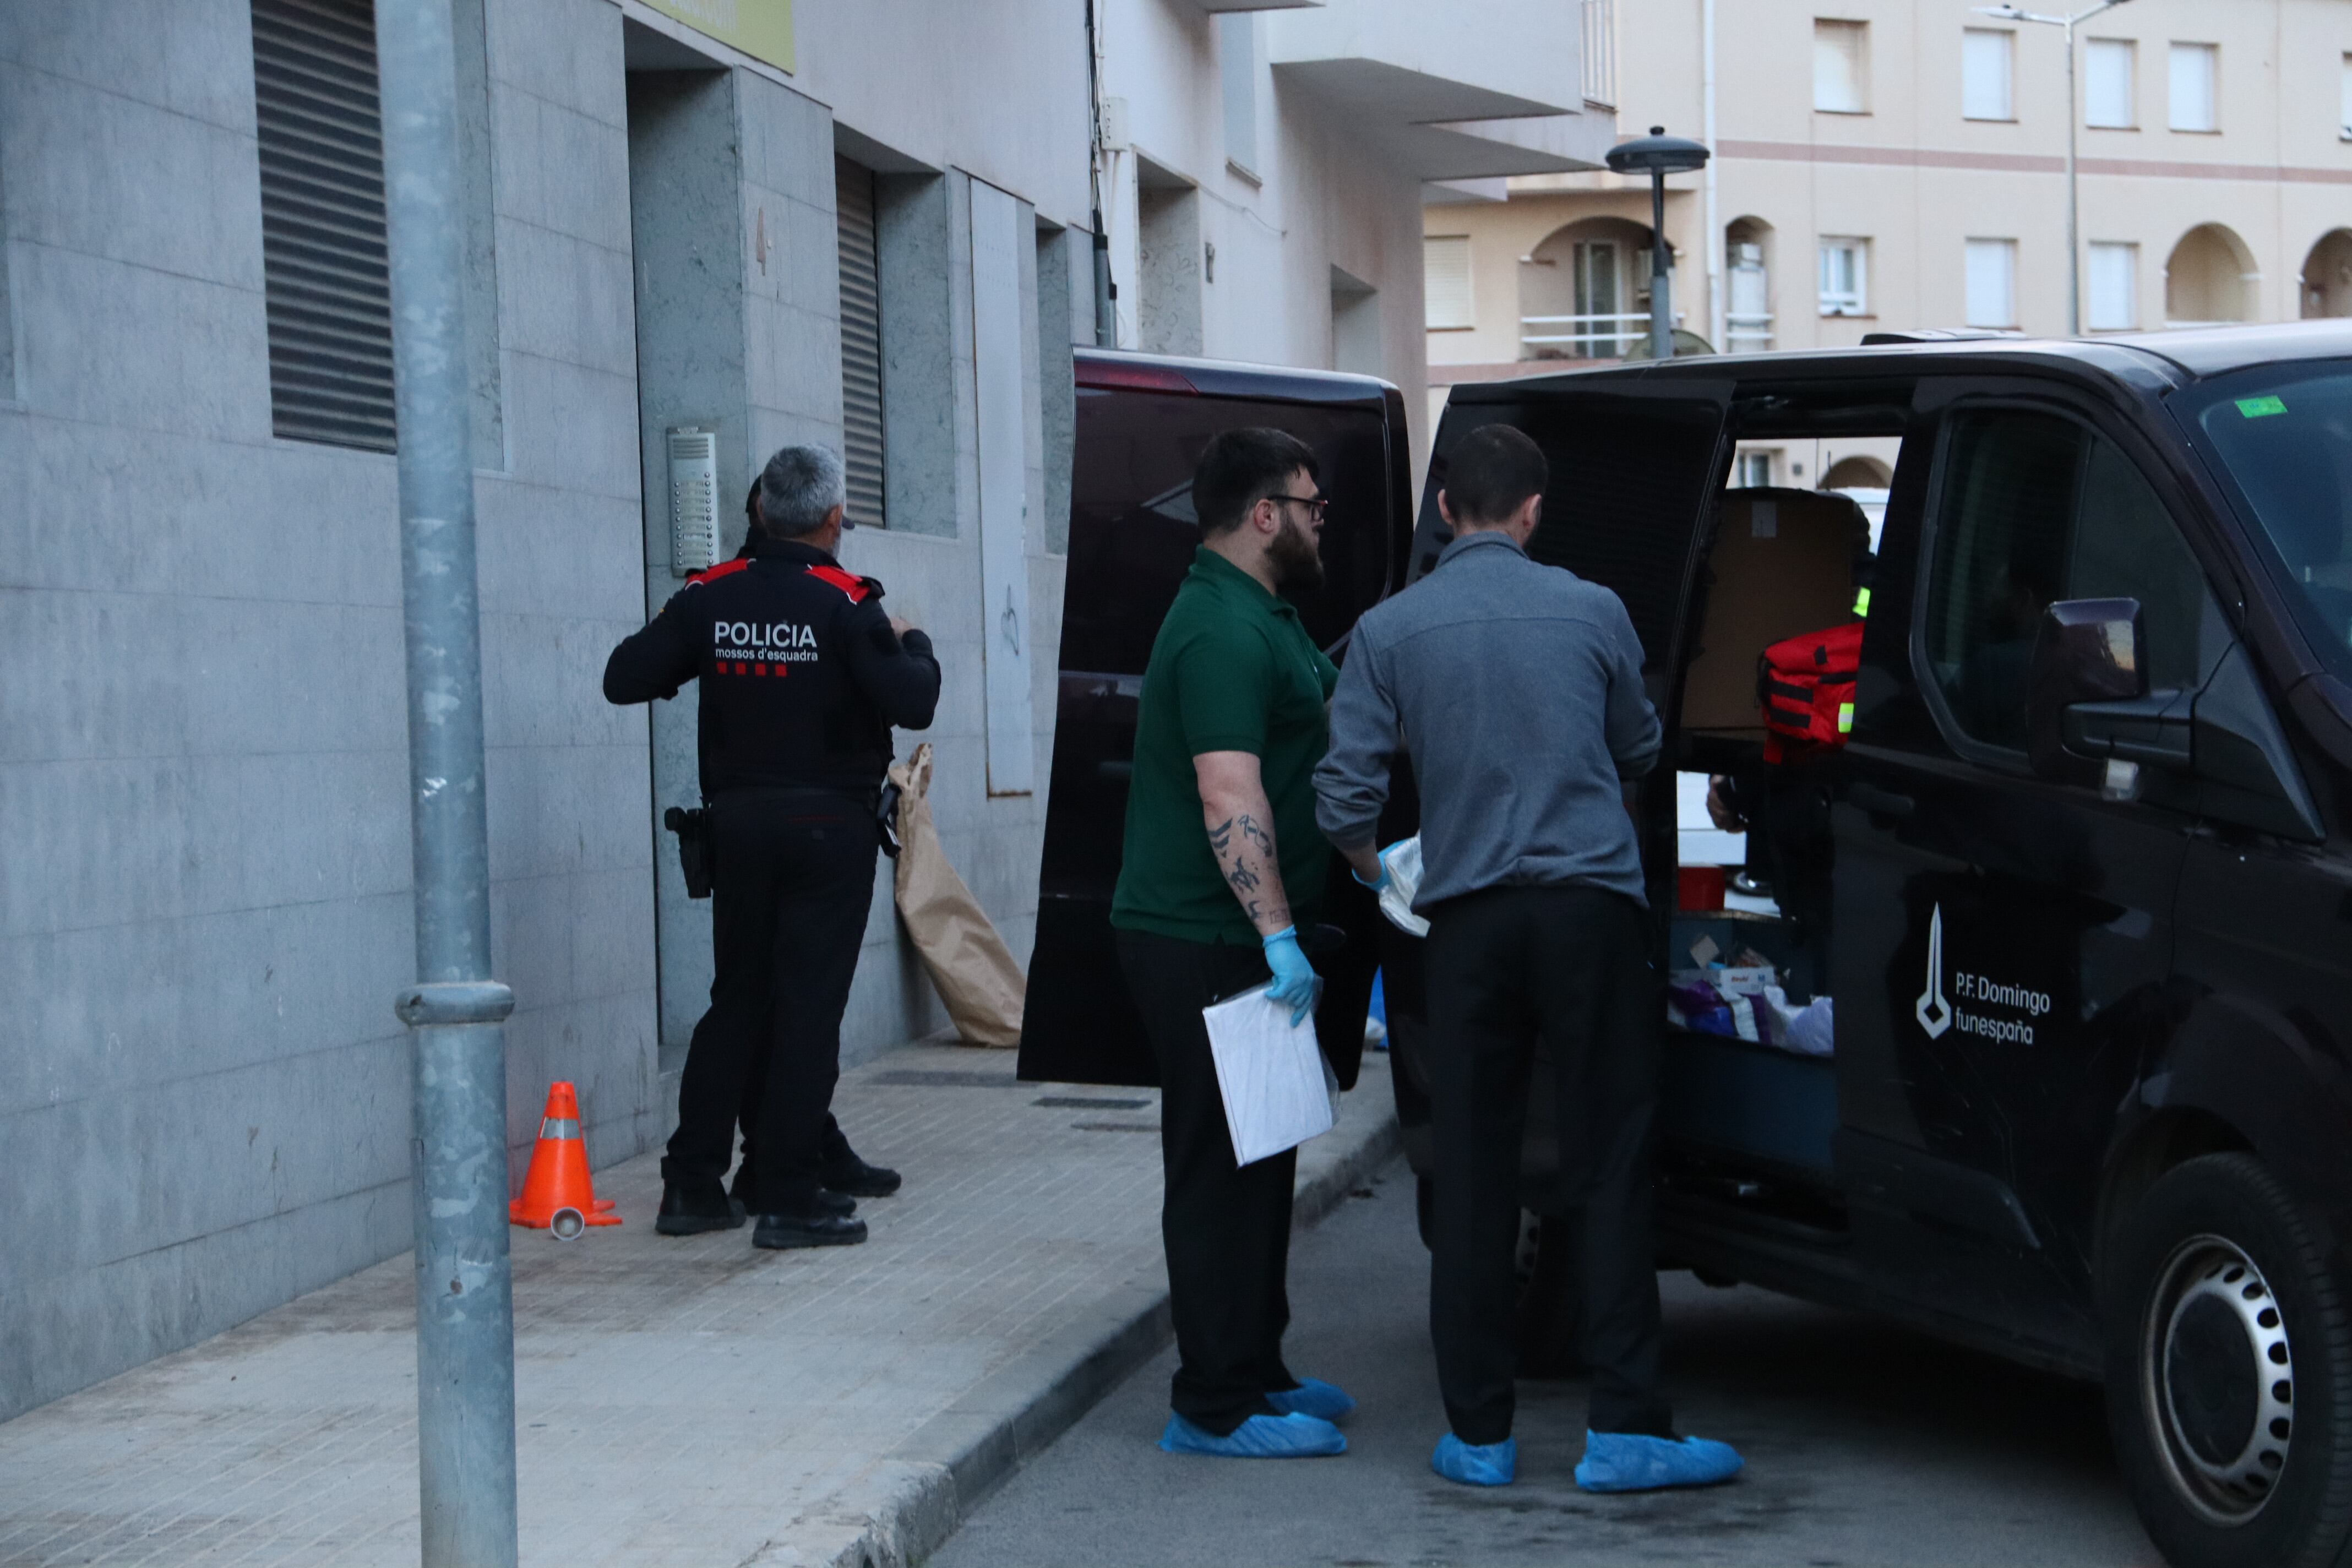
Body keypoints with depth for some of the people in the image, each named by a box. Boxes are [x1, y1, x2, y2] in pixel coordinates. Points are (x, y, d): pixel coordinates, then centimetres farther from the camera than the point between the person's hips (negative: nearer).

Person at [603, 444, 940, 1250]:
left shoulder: (711, 597, 0)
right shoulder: (847, 605, -11)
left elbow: (624, 679, 0)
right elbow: (912, 703, -16)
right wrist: (914, 644, 4)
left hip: (738, 821, 4)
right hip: (828, 825, -4)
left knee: (738, 1001, 13)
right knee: (809, 1007, -1)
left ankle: (691, 1183, 13)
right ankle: (790, 1198, -2)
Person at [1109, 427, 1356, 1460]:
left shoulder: (1257, 618, 17)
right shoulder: (1225, 631, -19)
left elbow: (1333, 718, 30)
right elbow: (1230, 796, -26)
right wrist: (1278, 935, -27)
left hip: (1232, 941, 11)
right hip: (1206, 945, -11)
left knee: (1255, 1162, 17)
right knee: (1221, 1170, -6)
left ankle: (1254, 1371, 27)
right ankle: (1218, 1406, -1)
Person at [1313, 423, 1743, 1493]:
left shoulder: (1391, 631, 1)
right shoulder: (1591, 611, 2)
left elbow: (1346, 792, 0)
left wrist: (1370, 869, 22)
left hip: (1469, 921, 1)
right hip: (1591, 908, -1)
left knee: (1473, 1182, 6)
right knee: (1608, 1172, 0)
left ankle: (1479, 1433, 10)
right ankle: (1624, 1428, -2)